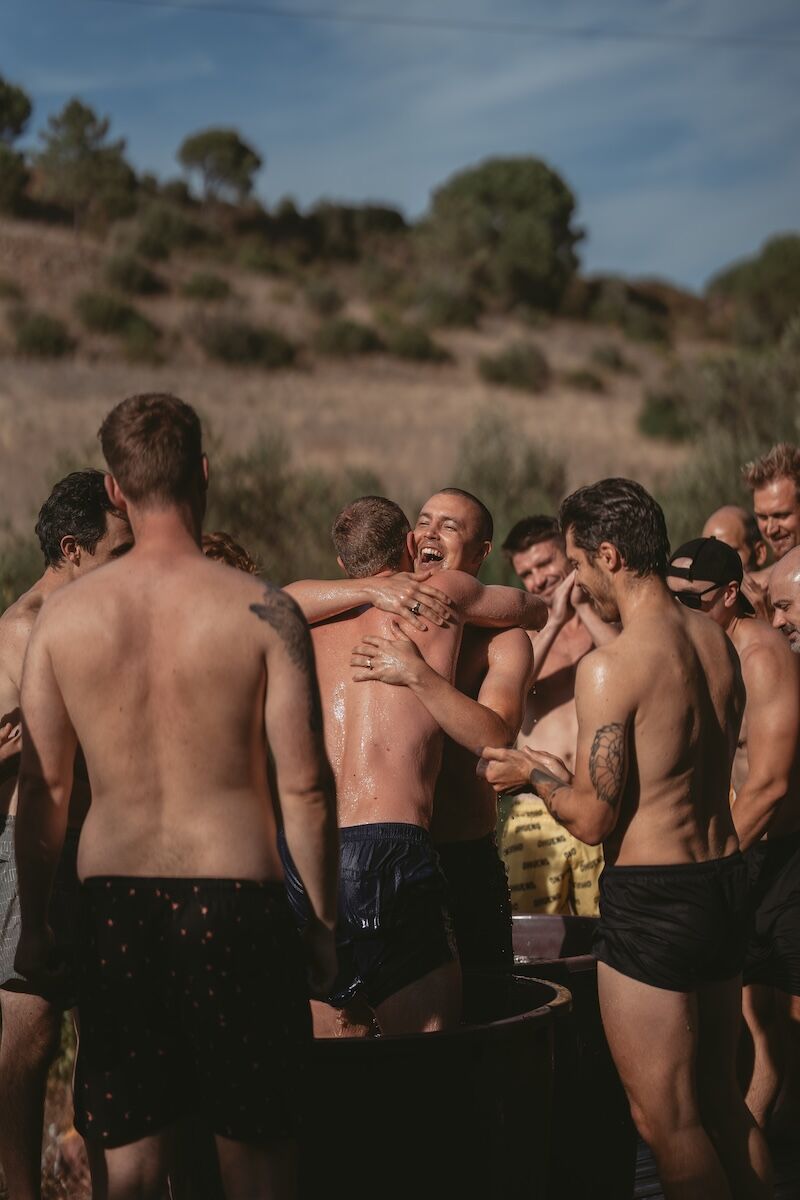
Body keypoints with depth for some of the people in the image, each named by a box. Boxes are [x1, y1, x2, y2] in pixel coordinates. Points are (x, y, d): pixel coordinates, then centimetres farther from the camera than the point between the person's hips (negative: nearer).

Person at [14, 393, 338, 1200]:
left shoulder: (61, 615, -1)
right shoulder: (262, 611, -8)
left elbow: (40, 787, 4)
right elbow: (304, 787, -7)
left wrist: (32, 921, 14)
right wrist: (324, 922, 3)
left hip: (111, 897, 2)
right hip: (236, 893, -2)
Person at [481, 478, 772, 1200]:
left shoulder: (609, 667, -18)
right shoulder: (717, 641, 7)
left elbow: (594, 820, -15)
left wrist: (533, 774, 4)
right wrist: (558, 769, 23)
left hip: (650, 898, -8)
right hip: (726, 878, 8)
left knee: (668, 1122, 2)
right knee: (722, 1103, 19)